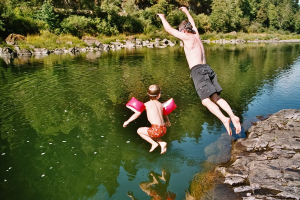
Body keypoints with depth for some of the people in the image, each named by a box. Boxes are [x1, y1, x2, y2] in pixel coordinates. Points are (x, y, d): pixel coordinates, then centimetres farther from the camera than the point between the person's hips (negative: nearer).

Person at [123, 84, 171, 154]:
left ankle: (154, 143, 8)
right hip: (164, 130, 6)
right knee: (150, 133, 33)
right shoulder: (160, 104, 14)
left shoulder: (147, 104, -1)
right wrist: (168, 121, 53)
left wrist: (127, 121, 10)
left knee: (139, 131, 16)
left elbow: (137, 114, -2)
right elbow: (165, 115, 32)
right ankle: (162, 143, 14)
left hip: (156, 130, -6)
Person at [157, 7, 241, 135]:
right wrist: (186, 12, 57)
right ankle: (233, 116, -11)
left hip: (198, 70, -8)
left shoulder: (186, 37, 0)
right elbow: (193, 24, 43)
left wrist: (162, 17, 25)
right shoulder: (196, 35, 20)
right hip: (207, 68, 8)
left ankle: (224, 119, -31)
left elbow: (169, 29, 7)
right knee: (216, 98, 3)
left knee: (206, 100, -16)